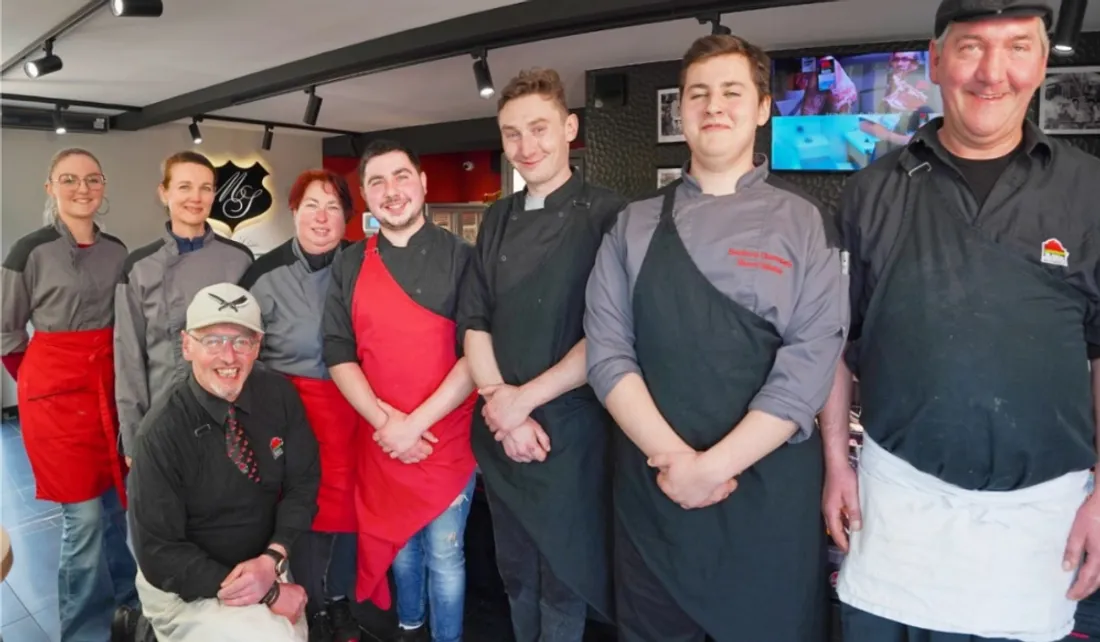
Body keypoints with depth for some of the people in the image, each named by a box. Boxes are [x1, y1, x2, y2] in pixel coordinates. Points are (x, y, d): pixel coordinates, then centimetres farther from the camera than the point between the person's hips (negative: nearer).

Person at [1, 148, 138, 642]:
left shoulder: (117, 251, 6)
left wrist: (121, 380, 9)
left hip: (108, 384, 5)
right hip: (55, 389, -4)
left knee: (115, 503, 14)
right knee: (84, 515, -2)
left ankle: (124, 599, 34)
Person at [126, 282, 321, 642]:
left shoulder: (278, 395, -9)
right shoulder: (163, 431, -20)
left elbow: (303, 483, -1)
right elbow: (158, 554, -16)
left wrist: (272, 559, -18)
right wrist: (266, 593, -20)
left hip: (263, 567, 5)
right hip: (186, 589, -4)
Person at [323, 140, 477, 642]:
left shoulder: (459, 256, -7)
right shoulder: (350, 266, 3)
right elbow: (338, 354, 0)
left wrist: (418, 422, -17)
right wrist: (385, 420, -13)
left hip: (447, 439, -3)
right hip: (382, 441, 3)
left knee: (444, 555, 8)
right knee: (399, 546, 21)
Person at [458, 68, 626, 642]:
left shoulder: (606, 216, -8)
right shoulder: (497, 220, 9)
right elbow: (473, 321, 6)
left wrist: (525, 399, -12)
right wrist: (499, 400, -8)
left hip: (572, 431, -5)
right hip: (500, 430, 5)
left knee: (564, 581, 12)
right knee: (515, 574, 20)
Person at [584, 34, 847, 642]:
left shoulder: (803, 224, -1)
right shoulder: (634, 225, 4)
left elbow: (809, 364, -10)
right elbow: (607, 351, -3)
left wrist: (713, 466, -16)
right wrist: (672, 456, -14)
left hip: (766, 489, -1)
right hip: (650, 484, 2)